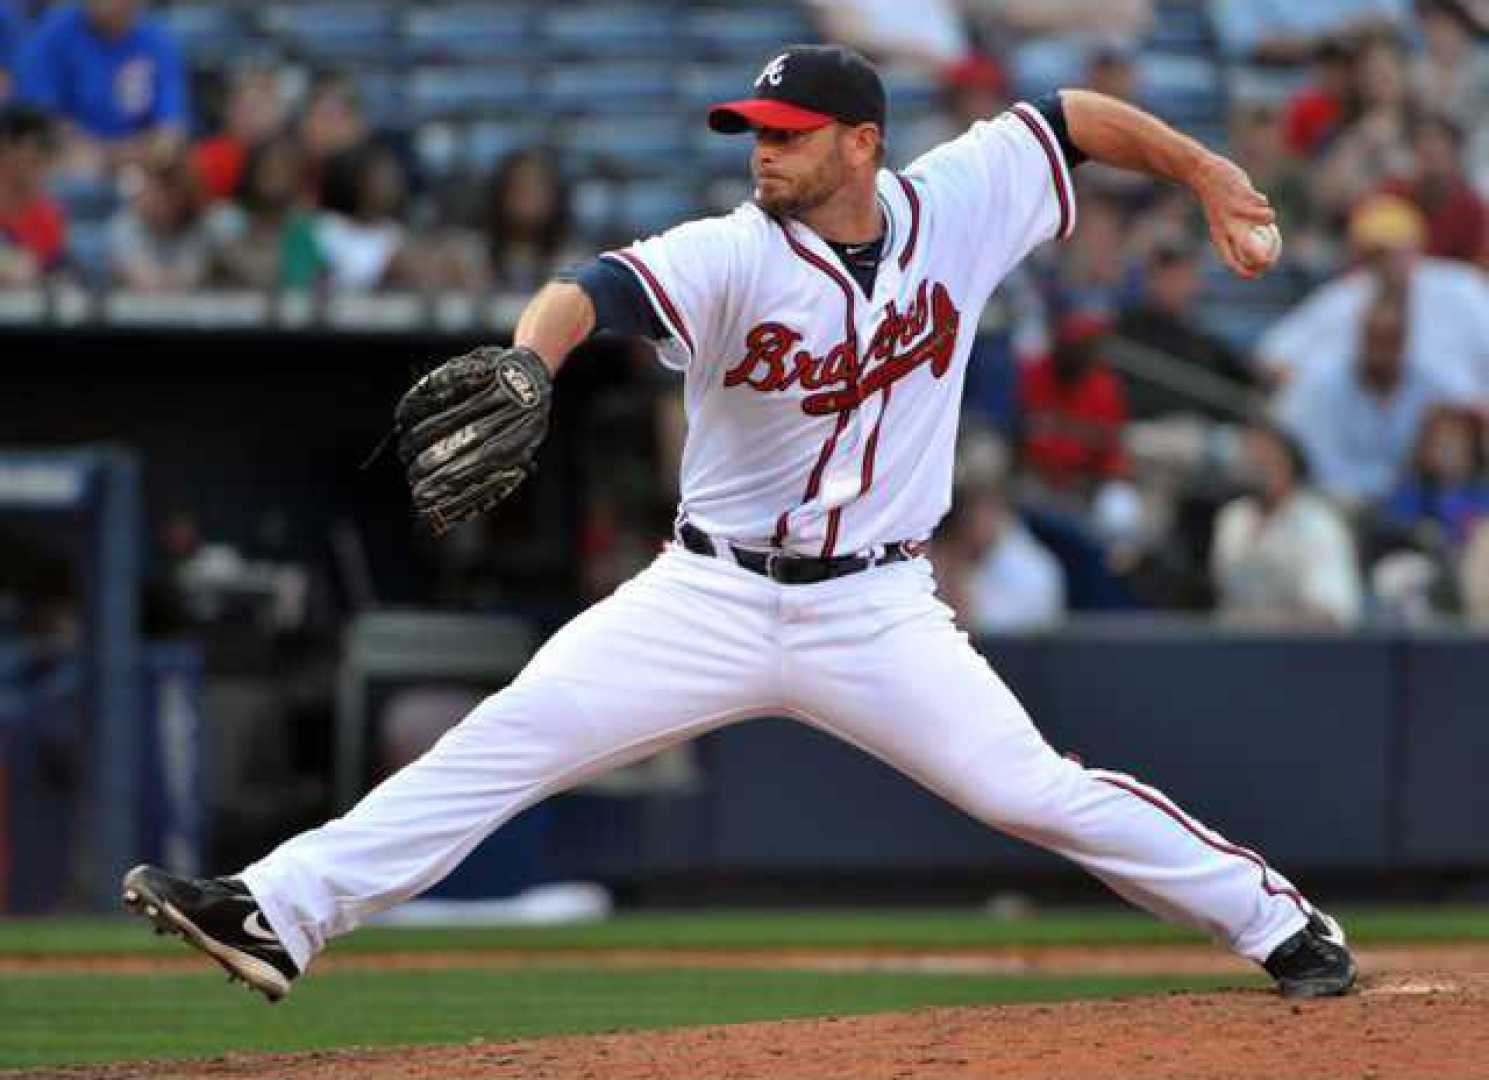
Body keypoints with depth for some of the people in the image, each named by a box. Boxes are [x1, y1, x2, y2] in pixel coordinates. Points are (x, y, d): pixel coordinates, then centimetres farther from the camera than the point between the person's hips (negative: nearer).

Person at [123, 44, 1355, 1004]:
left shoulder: (958, 201, -5)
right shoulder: (732, 256, -14)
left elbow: (1071, 116, 10)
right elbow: (593, 290, -32)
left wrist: (1208, 175, 12)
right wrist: (526, 366, -53)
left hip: (876, 611, 1)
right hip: (711, 602, 0)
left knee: (1036, 793, -8)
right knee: (507, 739, -13)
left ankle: (1278, 922, 9)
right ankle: (279, 915, -16)